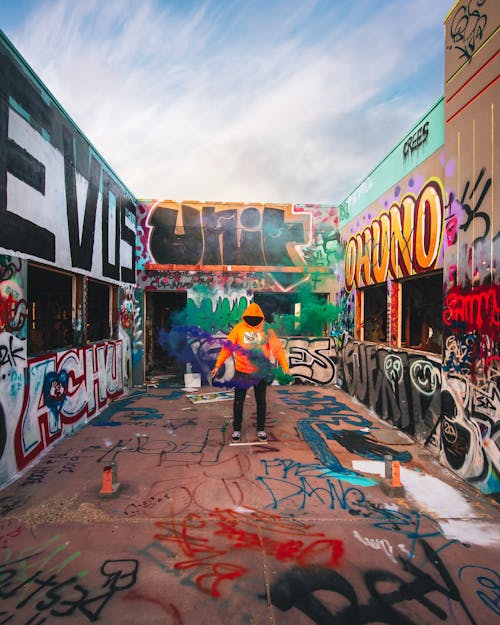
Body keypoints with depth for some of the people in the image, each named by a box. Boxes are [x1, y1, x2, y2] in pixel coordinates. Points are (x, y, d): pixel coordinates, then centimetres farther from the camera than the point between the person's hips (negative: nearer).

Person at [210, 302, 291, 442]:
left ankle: (261, 429, 26)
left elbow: (277, 349, -6)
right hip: (241, 372, 0)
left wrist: (285, 367, -14)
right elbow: (227, 348, -5)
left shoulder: (266, 330, -3)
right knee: (238, 401, 9)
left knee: (261, 401, 11)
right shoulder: (238, 329, -4)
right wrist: (218, 365, -10)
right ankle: (236, 429, 24)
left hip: (261, 373, 0)